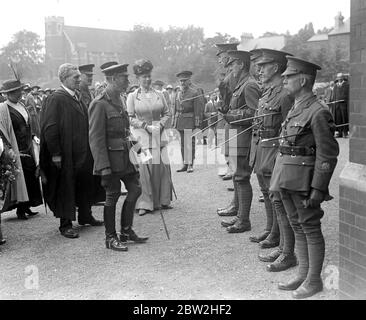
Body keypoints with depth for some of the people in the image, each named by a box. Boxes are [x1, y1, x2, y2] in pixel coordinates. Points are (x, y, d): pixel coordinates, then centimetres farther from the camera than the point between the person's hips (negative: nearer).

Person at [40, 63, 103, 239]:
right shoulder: (55, 99, -14)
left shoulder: (77, 98, 11)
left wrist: (87, 149, 14)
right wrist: (55, 153, -20)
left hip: (82, 153, 8)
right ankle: (65, 224, 10)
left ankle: (85, 216, 30)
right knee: (66, 187, 1)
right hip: (65, 154, -8)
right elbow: (50, 128, -18)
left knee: (85, 185, 15)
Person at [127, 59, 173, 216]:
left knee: (163, 166, 0)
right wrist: (144, 125, -11)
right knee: (144, 168, -7)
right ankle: (144, 203, -1)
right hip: (141, 136, -3)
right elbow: (129, 118, 0)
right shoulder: (132, 96, 2)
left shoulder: (159, 94, 10)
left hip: (159, 135, 3)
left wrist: (161, 124, -3)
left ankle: (163, 200, 13)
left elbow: (167, 113, 14)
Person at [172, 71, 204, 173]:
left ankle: (190, 165, -1)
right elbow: (175, 109, 18)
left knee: (190, 143, -6)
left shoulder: (195, 93, -4)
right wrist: (174, 123, 12)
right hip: (180, 122, 6)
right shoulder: (178, 94, 15)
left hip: (190, 122, -6)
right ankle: (185, 164, 15)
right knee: (183, 144, 9)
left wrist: (197, 125, -13)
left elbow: (198, 110, -8)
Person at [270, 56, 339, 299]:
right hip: (287, 178, 9)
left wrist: (318, 189, -19)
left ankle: (314, 280, 12)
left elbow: (328, 155, -16)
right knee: (297, 227, 14)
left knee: (310, 228, 1)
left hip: (304, 179, -9)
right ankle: (303, 275, 25)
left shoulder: (318, 112, -14)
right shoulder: (295, 109, 13)